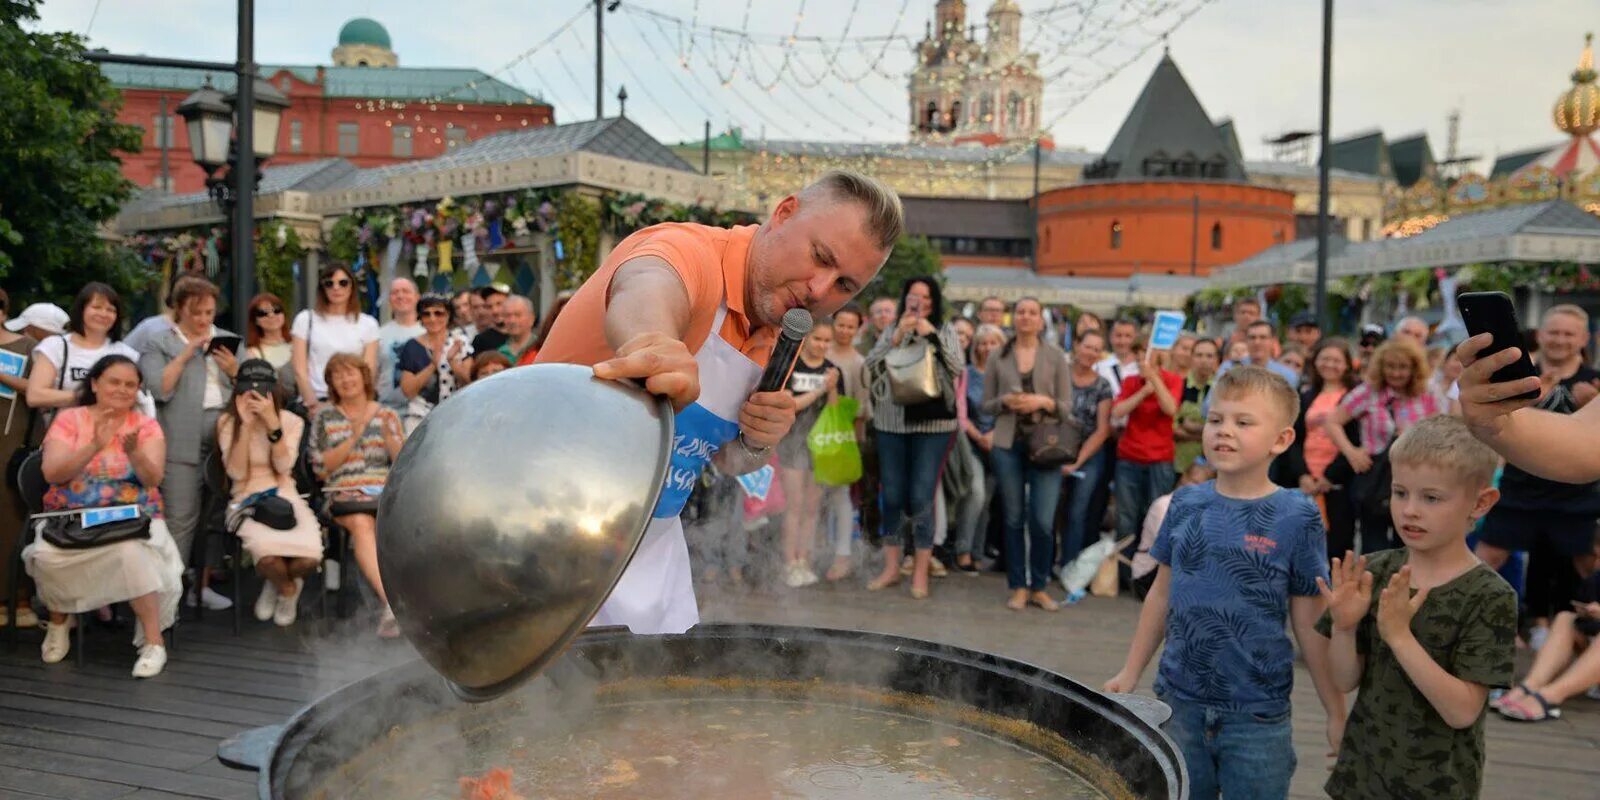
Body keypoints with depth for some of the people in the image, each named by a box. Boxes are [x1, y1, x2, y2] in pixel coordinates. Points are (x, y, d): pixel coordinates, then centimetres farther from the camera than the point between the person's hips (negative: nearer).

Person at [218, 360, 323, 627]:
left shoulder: (291, 421, 4)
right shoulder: (227, 422, 2)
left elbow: (284, 466, -10)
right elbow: (236, 472, -10)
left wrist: (272, 423, -20)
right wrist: (246, 424, -16)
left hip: (285, 496, 1)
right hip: (248, 500, -1)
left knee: (309, 556, -28)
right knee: (267, 554, -34)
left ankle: (277, 581, 13)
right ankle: (287, 589, 6)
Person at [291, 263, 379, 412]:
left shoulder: (368, 324, 12)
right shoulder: (306, 319, 12)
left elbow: (369, 373, 6)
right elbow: (300, 371, 5)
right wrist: (313, 404, -8)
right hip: (314, 401, 0)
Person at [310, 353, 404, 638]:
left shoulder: (387, 415, 18)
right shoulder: (325, 416, 16)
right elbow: (321, 468, 5)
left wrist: (388, 435, -7)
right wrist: (353, 438, -5)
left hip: (387, 491, 2)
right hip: (344, 494, -1)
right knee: (362, 523, -36)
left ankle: (392, 605, -36)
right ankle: (393, 601, -48)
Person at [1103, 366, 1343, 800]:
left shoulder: (1297, 518, -9)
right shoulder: (1186, 503, 0)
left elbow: (1310, 625, -4)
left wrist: (1336, 711, -1)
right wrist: (1130, 672, 11)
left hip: (1256, 716, -3)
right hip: (1177, 703, 3)